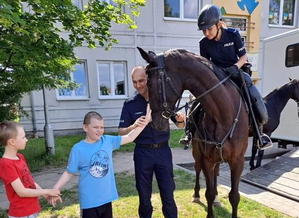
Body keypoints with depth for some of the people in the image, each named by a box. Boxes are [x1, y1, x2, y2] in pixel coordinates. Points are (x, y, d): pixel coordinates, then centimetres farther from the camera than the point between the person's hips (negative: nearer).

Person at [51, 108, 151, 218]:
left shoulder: (108, 141, -3)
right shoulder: (78, 149, -14)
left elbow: (129, 137, 1)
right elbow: (69, 172, -5)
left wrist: (144, 123, -5)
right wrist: (55, 188, -16)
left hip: (106, 197, 4)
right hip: (89, 200, -4)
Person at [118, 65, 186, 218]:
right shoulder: (130, 104, -4)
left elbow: (180, 126, 5)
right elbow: (121, 132, -5)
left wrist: (181, 119, -19)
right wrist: (133, 126, -26)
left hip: (163, 151, 0)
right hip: (142, 153, 0)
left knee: (168, 193, 11)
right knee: (144, 194, 15)